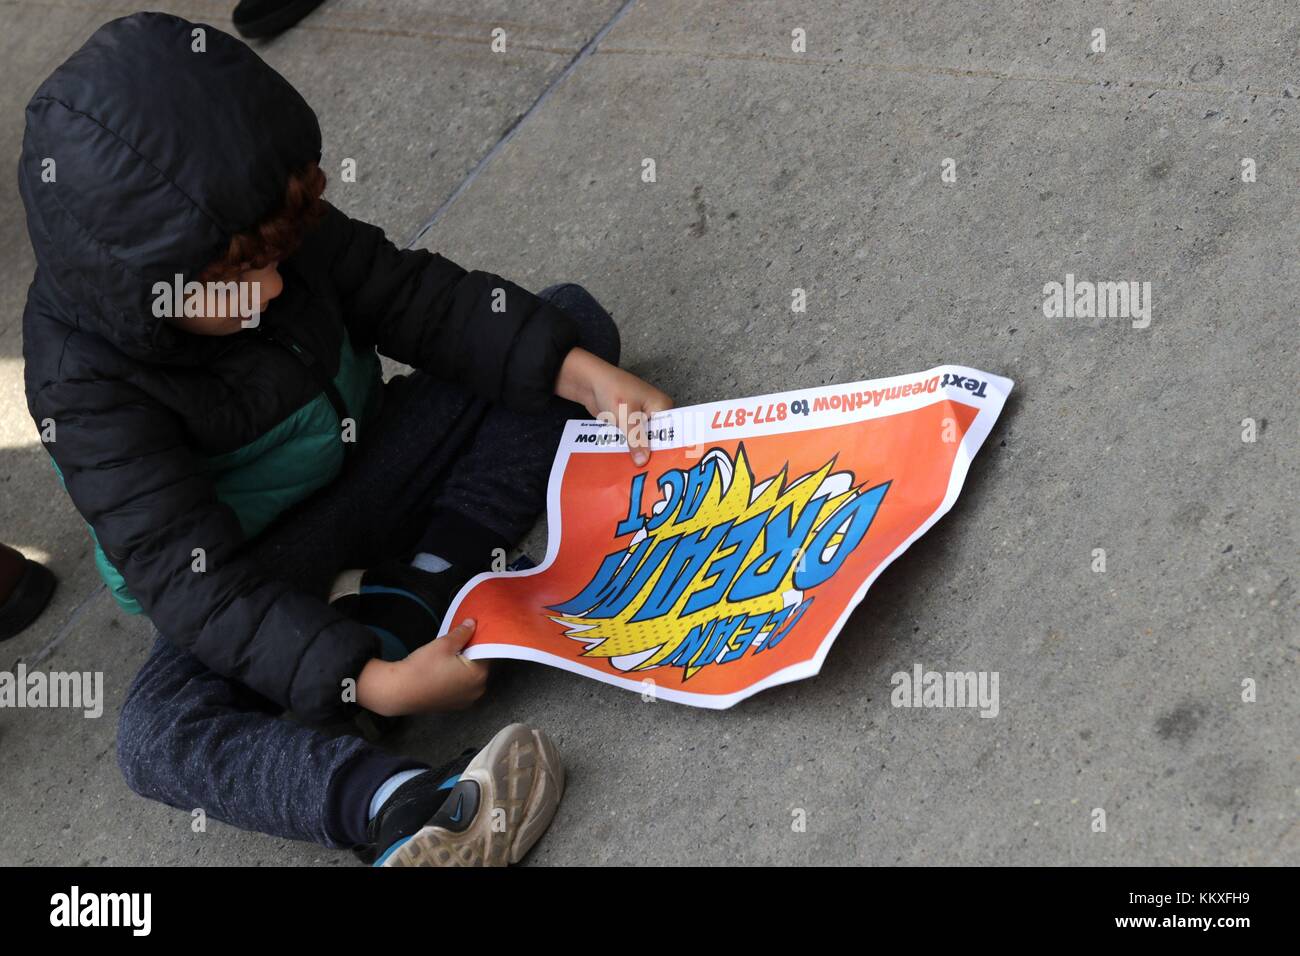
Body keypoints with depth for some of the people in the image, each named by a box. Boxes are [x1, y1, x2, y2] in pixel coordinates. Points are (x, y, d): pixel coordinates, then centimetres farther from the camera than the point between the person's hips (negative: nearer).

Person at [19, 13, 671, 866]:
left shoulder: (278, 232, -16)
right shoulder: (86, 381, -30)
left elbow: (418, 299, -6)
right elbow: (190, 581, -33)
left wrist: (582, 373, -19)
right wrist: (369, 683, -42)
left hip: (370, 459, 6)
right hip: (258, 565, -6)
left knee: (572, 318, -2)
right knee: (158, 735, -32)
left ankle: (413, 594, -19)